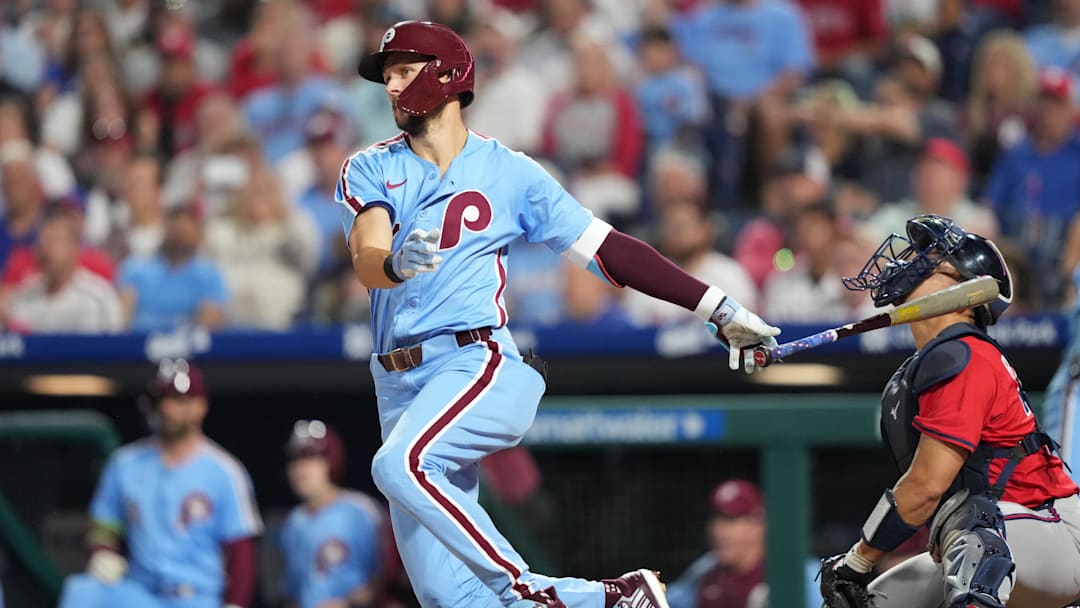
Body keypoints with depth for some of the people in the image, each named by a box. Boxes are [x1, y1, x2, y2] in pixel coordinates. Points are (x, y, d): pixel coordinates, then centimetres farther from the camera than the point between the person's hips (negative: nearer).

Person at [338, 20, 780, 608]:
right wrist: (397, 264, -32)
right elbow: (366, 264, -6)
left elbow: (605, 249, 8)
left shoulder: (508, 171, 7)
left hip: (477, 363, -4)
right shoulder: (369, 171, 11)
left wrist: (717, 307, 4)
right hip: (398, 389, 4)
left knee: (400, 465, -34)